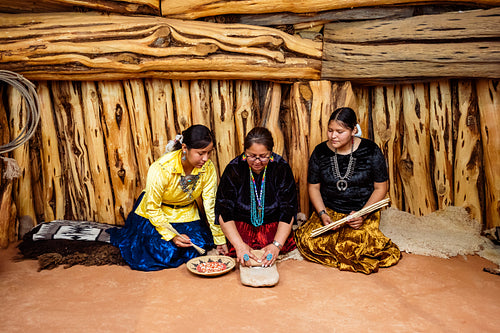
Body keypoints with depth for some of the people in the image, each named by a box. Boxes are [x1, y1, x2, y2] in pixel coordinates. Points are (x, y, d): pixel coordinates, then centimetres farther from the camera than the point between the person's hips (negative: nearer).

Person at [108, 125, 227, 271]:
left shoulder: (208, 168, -19)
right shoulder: (161, 168, -30)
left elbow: (211, 204, -13)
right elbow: (152, 209, -21)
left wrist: (219, 239, -14)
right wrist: (172, 235, -30)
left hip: (186, 214, 3)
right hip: (156, 214, -3)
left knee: (199, 246, -17)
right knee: (166, 253, -18)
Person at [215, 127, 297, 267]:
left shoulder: (281, 168, -9)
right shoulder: (233, 169, -10)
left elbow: (288, 212, -10)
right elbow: (224, 212, -12)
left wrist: (277, 245, -24)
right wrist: (239, 245, -26)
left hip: (275, 227, 1)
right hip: (241, 227, 0)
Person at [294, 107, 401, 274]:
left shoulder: (370, 150, -6)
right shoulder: (320, 152, -2)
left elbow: (380, 188, -2)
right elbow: (313, 187, 6)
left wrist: (362, 215, -16)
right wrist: (322, 214, -10)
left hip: (364, 211, -2)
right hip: (329, 211, 3)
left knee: (353, 245, -28)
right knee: (308, 240, -21)